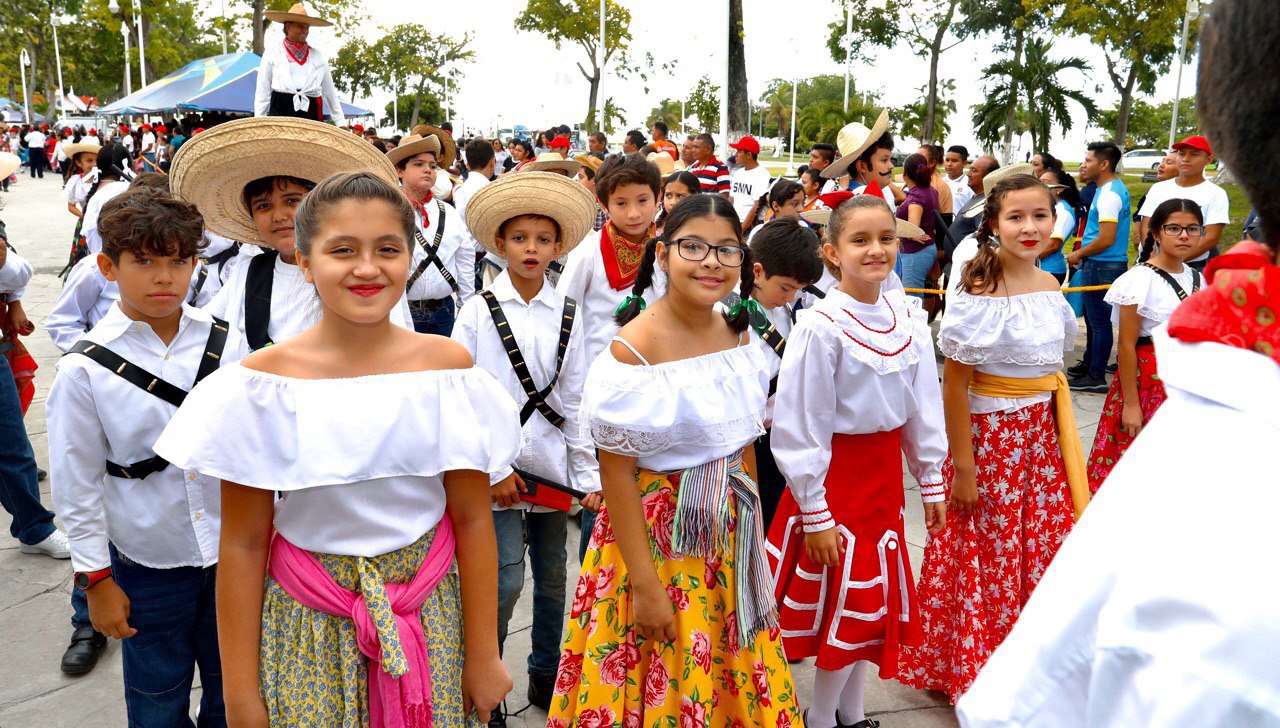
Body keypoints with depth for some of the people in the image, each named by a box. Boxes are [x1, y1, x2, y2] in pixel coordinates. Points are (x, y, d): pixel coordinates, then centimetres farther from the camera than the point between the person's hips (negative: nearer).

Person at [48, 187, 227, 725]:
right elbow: (77, 483, -5)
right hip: (148, 564, -1)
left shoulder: (225, 343, -6)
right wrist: (96, 578, -2)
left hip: (234, 550, 2)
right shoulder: (85, 371, -12)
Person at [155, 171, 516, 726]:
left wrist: (484, 656, 0)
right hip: (309, 627, -1)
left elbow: (473, 519, -4)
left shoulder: (447, 367, -8)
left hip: (432, 616, 1)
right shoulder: (265, 380, -11)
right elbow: (242, 544, -6)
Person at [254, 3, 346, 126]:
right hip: (280, 113, -1)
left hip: (311, 115, 2)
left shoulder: (318, 56, 14)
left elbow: (330, 93, 17)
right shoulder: (272, 53, 9)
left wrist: (341, 123, 13)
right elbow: (262, 92, 9)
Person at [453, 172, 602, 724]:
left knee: (553, 575, 12)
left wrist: (589, 474, 2)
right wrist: (492, 469, -8)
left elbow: (575, 399, 5)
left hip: (552, 461, 3)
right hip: (496, 464, -3)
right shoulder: (479, 311, -3)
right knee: (506, 579, -6)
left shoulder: (567, 315, 4)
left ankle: (545, 676, 32)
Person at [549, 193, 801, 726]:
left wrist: (750, 525, 12)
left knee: (730, 679, 19)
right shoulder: (633, 347, -20)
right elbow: (617, 473, -18)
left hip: (731, 536, 6)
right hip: (658, 535, -6)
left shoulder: (737, 332, 1)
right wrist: (644, 585, -17)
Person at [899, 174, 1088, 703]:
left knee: (1043, 555, 12)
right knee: (987, 563, 5)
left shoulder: (1050, 287, 5)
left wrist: (1064, 445, 13)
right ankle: (974, 674, 25)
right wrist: (962, 467, -16)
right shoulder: (977, 295, -15)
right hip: (991, 436, -6)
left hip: (1044, 436, 6)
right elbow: (954, 386, -15)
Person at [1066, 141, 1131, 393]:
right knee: (1094, 318, 20)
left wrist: (1078, 254, -11)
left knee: (1099, 321, -3)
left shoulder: (1109, 195, -19)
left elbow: (1106, 240, -23)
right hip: (1099, 264, 10)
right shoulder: (1116, 187, 13)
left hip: (1102, 267, -10)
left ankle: (1096, 377, 4)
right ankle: (1089, 364, 34)